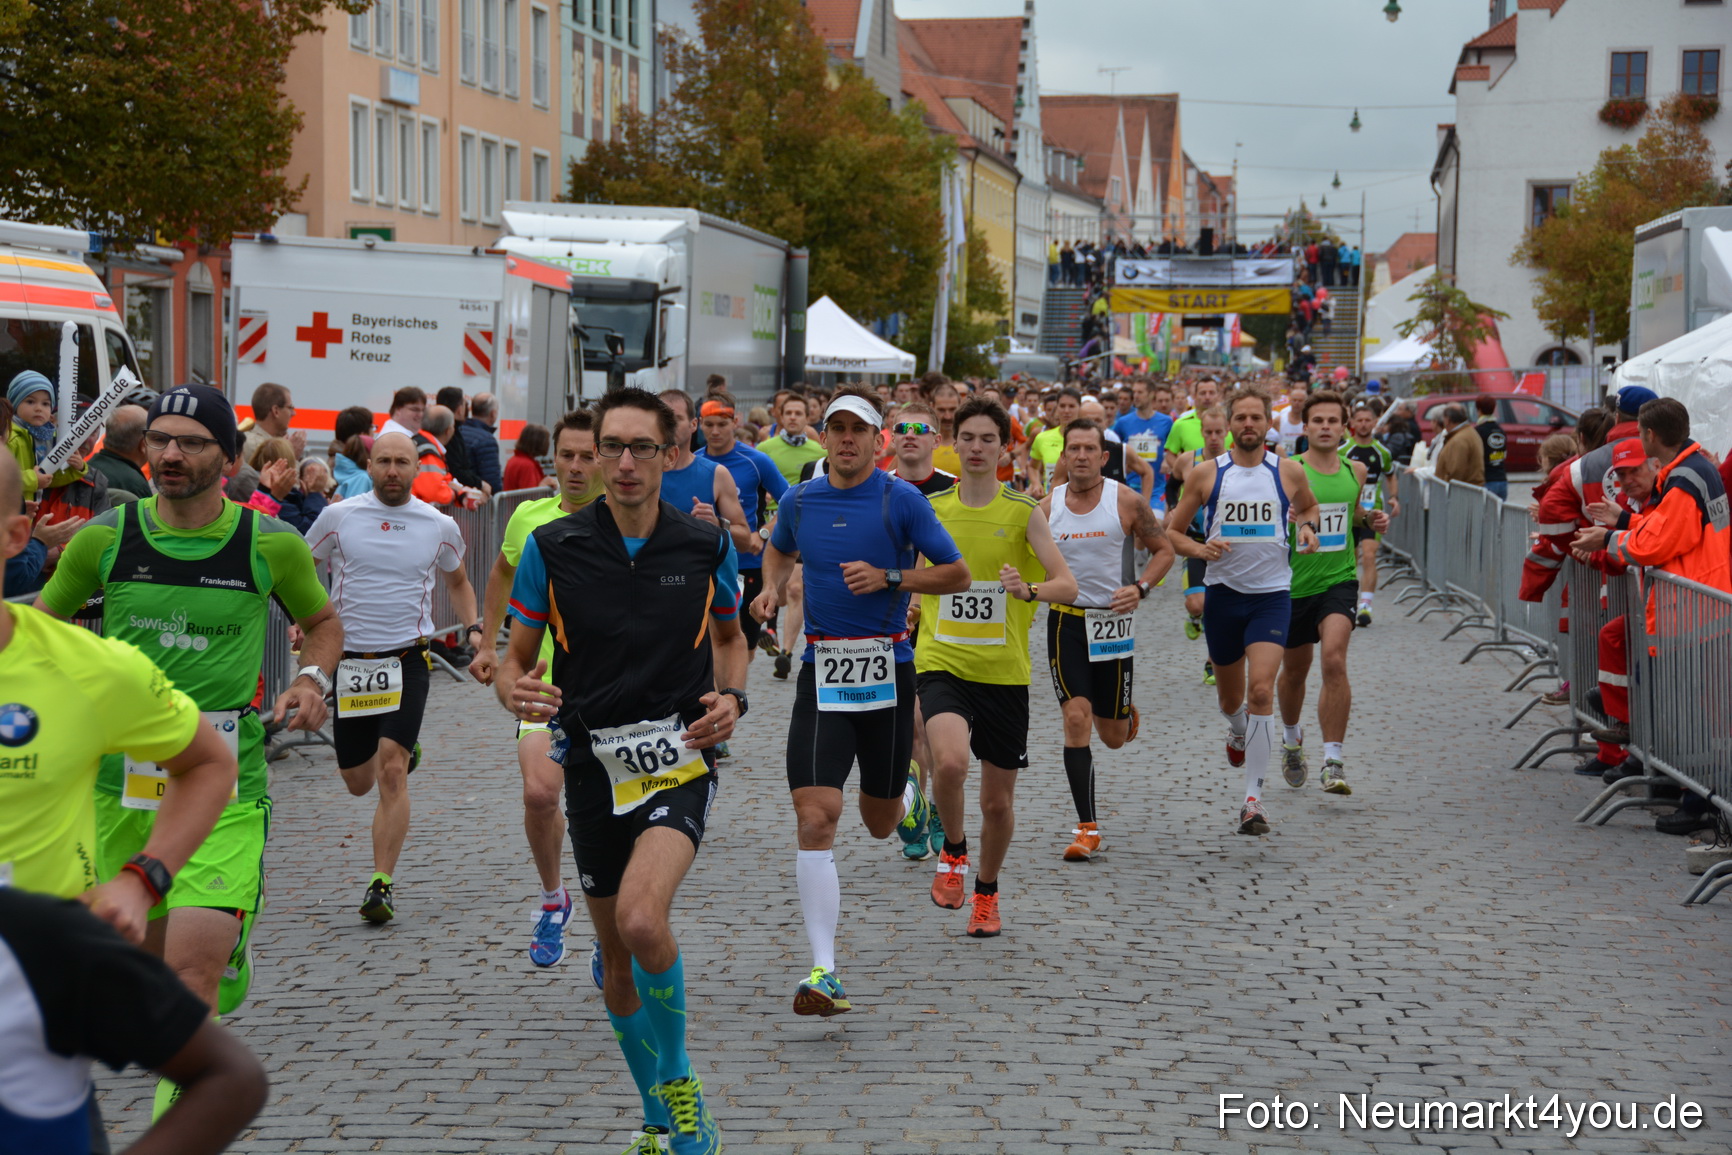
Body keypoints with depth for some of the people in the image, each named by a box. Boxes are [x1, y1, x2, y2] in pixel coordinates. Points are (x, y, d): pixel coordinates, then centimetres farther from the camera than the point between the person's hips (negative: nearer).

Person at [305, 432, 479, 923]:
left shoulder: (440, 526, 2)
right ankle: (405, 751, 47)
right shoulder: (338, 516, -1)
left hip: (407, 661, -2)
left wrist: (476, 628, 5)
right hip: (349, 659, 2)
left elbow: (457, 582, 21)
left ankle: (382, 885, -12)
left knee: (391, 771, -17)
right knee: (358, 783, 11)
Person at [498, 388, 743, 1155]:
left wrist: (731, 698, -2)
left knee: (642, 919, -26)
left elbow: (730, 635, 17)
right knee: (615, 951, 11)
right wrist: (517, 693, -19)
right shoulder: (553, 547, -3)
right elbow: (515, 658, 4)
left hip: (679, 757, -2)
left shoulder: (707, 546, -1)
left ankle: (679, 1083, -2)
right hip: (594, 765, 2)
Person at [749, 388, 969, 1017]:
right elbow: (779, 550, 28)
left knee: (880, 823, 13)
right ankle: (824, 973, -12)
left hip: (887, 669, -1)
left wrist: (889, 577, -15)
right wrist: (772, 588, 7)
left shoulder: (901, 499, -4)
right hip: (822, 670, 1)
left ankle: (912, 798, 53)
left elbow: (957, 574, -2)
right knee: (815, 819, -13)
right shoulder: (800, 500, 7)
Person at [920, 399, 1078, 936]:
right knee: (950, 761, -28)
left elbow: (1067, 585, -11)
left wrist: (1029, 590, -29)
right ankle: (953, 851, 2)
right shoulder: (930, 510, 3)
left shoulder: (1025, 512, -3)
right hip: (942, 664, 0)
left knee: (998, 801, 8)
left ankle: (987, 893, 34)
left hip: (1005, 671, 0)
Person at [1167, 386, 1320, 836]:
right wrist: (1197, 548, -14)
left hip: (1272, 595, -1)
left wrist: (1307, 525, -1)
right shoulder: (1206, 474, -1)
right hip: (1223, 593, 2)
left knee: (1261, 689, -19)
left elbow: (1308, 506, 22)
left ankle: (1253, 797, -15)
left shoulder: (1289, 472, 1)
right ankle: (1238, 731, 54)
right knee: (1230, 697, 16)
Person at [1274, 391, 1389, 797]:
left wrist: (1371, 519, 4)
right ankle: (1291, 737, 46)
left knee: (1334, 661, -20)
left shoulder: (1355, 471, 4)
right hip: (1293, 583, -1)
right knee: (1295, 670, 15)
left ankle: (1334, 762, -19)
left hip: (1339, 580, 1)